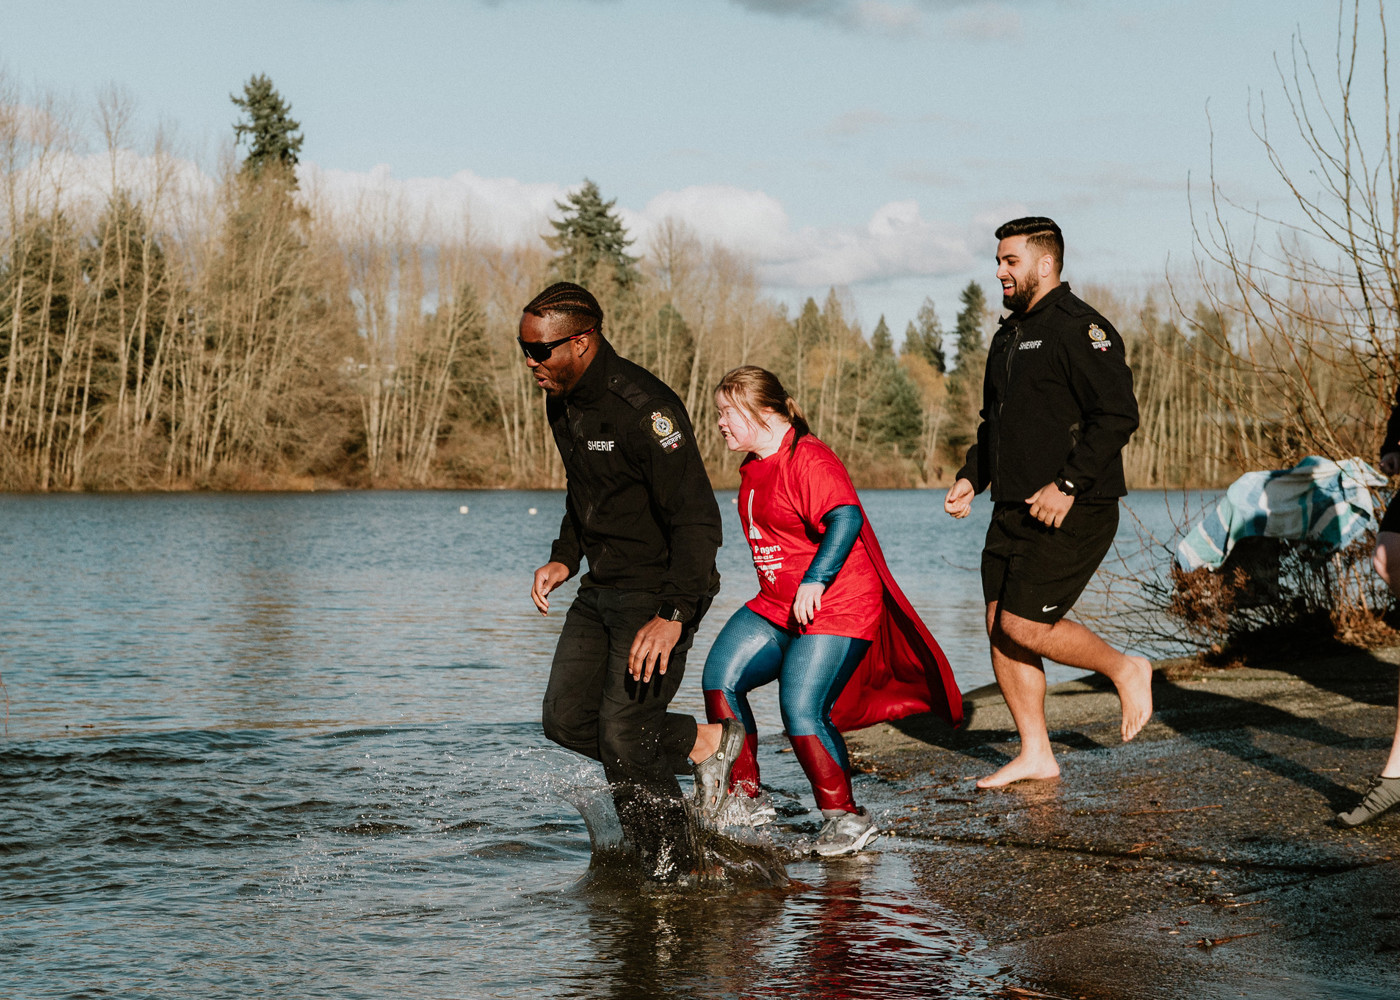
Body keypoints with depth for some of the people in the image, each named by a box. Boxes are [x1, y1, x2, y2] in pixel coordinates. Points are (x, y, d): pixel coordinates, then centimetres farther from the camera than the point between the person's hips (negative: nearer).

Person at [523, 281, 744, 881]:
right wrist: (565, 558, 10)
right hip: (602, 587, 9)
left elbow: (697, 520, -26)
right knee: (566, 718, 4)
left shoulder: (642, 407, -23)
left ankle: (676, 877, 3)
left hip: (661, 590, -9)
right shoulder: (562, 402, 5)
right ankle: (703, 744, 18)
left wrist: (673, 617, -33)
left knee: (624, 737, -12)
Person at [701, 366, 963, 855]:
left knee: (802, 710, -17)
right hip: (776, 607, 10)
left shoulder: (807, 460, -17)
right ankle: (741, 798, 7)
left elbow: (846, 520, -30)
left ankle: (845, 818, -2)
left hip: (835, 612, -10)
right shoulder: (754, 468, 14)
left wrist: (815, 580, -37)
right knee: (720, 677, -3)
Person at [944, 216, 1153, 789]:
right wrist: (971, 477, 12)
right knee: (999, 627, 5)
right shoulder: (1010, 334, 17)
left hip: (1071, 513, -9)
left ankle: (1126, 671, 10)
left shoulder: (1079, 329, -12)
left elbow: (1118, 415, -20)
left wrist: (1067, 485, -24)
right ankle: (1035, 755, 13)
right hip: (1014, 512, 9)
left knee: (1024, 626, -13)